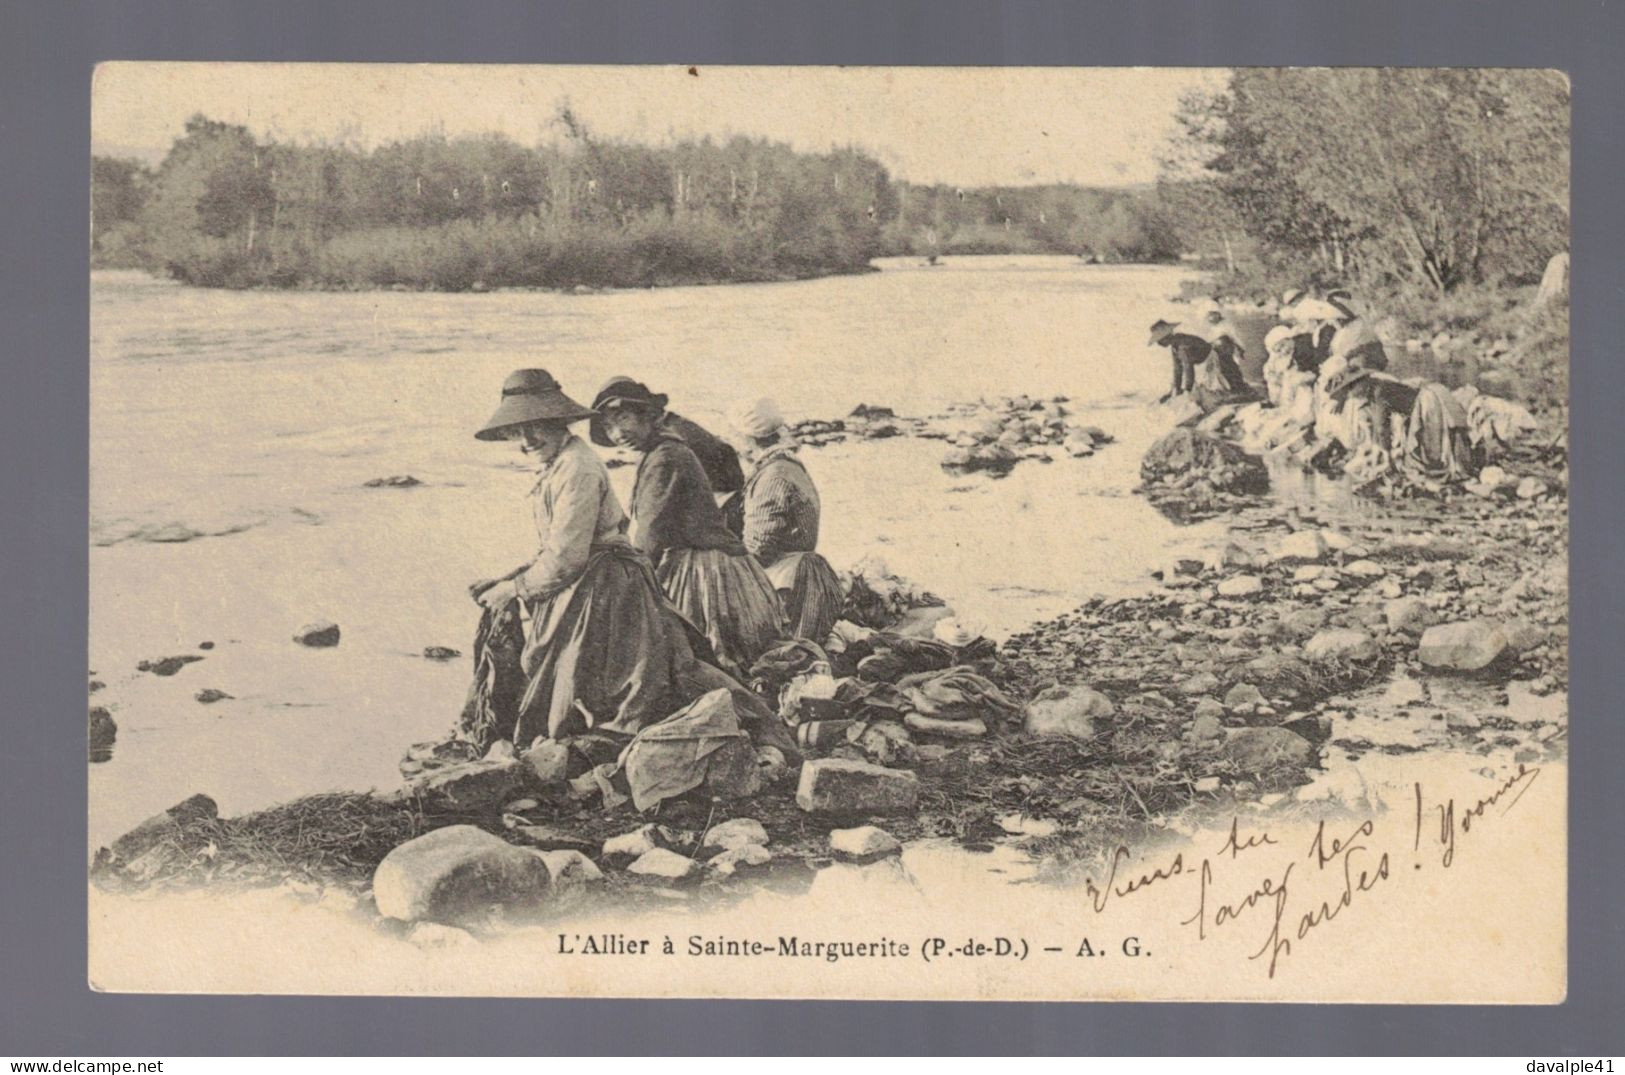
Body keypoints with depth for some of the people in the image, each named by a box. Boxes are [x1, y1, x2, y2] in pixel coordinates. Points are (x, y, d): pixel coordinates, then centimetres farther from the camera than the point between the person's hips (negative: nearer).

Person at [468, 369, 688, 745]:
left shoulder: (578, 469, -18)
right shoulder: (553, 467, 12)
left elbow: (566, 556, -20)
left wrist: (514, 589, -10)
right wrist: (507, 579, 5)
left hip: (600, 591, -10)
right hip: (576, 589, 10)